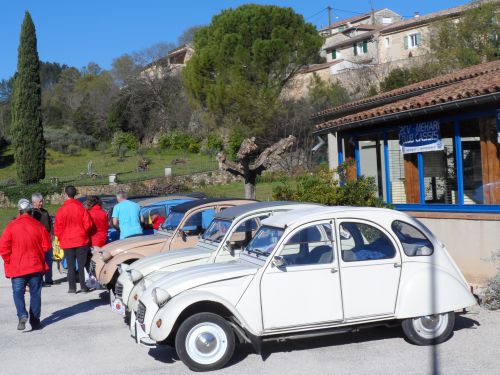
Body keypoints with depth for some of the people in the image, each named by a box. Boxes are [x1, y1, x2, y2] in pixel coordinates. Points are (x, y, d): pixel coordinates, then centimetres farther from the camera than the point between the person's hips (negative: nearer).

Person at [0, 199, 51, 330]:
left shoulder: (11, 226, -8)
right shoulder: (38, 226, -4)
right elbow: (46, 245, 0)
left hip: (17, 267, -1)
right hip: (36, 265, 2)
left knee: (18, 292, 6)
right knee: (35, 293, 9)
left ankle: (22, 315, -15)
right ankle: (35, 321, 12)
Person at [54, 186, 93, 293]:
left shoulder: (61, 210, -8)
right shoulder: (81, 208, -5)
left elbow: (57, 228, -4)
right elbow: (88, 224, -5)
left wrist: (61, 239, 12)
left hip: (67, 242, 0)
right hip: (81, 240, 1)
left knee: (70, 265, 6)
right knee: (82, 264, 6)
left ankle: (72, 287, 6)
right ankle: (83, 286, 6)